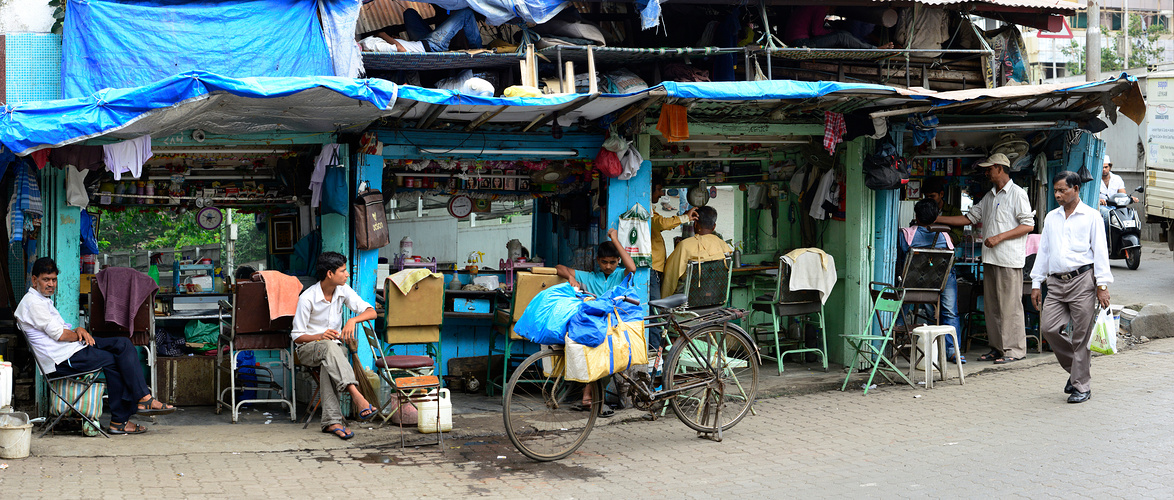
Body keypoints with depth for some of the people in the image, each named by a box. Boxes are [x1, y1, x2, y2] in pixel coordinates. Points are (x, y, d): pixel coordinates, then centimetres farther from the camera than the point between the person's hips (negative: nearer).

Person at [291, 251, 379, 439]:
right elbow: (297, 337, -9)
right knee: (328, 347, -40)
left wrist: (353, 320, -24)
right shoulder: (307, 298, -12)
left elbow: (371, 311, -4)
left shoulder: (343, 291, 1)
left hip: (334, 347, 3)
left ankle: (332, 421, -44)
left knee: (327, 366, -35)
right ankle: (356, 395, -56)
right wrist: (321, 336, -27)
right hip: (308, 348, -3)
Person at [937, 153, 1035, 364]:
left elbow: (1028, 225, -11)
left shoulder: (1017, 194, -5)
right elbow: (970, 217, 24)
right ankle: (998, 348, 14)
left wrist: (999, 237, -16)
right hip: (990, 259, 8)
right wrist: (939, 219, 18)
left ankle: (1015, 349, -3)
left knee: (1010, 305, -7)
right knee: (992, 304, 8)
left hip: (1009, 259, -8)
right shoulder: (989, 196, 20)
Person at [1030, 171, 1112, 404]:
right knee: (1048, 328, -5)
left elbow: (1100, 251, -2)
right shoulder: (1051, 218, 16)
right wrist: (1036, 283, 14)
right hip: (1056, 282, 5)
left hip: (1082, 281, -5)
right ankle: (1075, 367, 18)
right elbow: (1043, 251, 19)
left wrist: (1102, 285, -9)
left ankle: (1082, 386, 5)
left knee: (1081, 336, -4)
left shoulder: (1091, 216, 1)